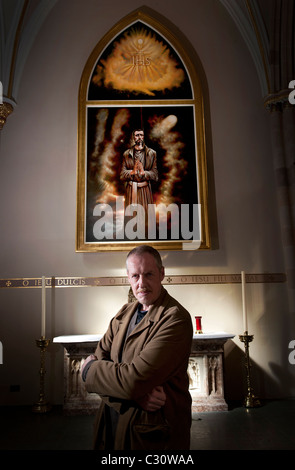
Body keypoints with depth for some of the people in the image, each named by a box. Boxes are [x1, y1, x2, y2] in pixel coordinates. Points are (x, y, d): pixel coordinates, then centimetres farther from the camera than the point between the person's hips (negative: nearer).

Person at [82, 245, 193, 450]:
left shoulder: (176, 318, -22)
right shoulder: (125, 313, 4)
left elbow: (133, 380, -26)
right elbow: (100, 356, -3)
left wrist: (90, 369, -10)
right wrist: (138, 391, -20)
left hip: (153, 432, -6)